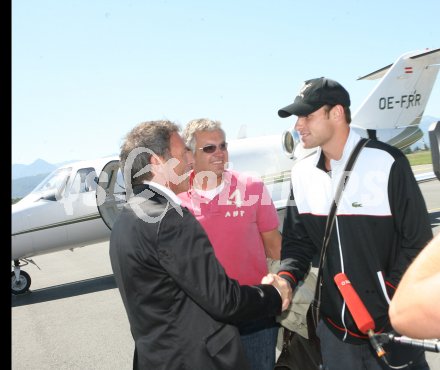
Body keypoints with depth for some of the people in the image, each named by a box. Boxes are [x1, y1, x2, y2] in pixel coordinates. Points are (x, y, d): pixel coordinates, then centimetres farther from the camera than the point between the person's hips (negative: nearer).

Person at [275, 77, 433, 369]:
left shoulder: (386, 163, -13)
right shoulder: (303, 175, 1)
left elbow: (418, 242, -11)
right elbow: (298, 241, 6)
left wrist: (389, 301, -13)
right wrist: (286, 277, -12)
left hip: (390, 325, -4)